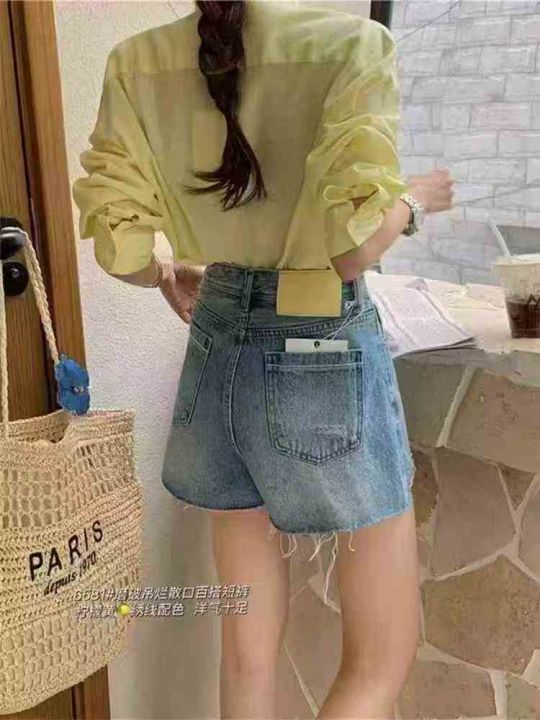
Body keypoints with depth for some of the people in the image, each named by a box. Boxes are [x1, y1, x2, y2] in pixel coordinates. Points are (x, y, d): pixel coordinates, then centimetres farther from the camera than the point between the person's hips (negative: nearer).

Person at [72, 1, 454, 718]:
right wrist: (413, 200, 2)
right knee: (382, 659, 14)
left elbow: (121, 252, -1)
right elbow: (348, 249, -19)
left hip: (218, 350, 6)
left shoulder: (137, 63, 1)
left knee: (249, 644, 20)